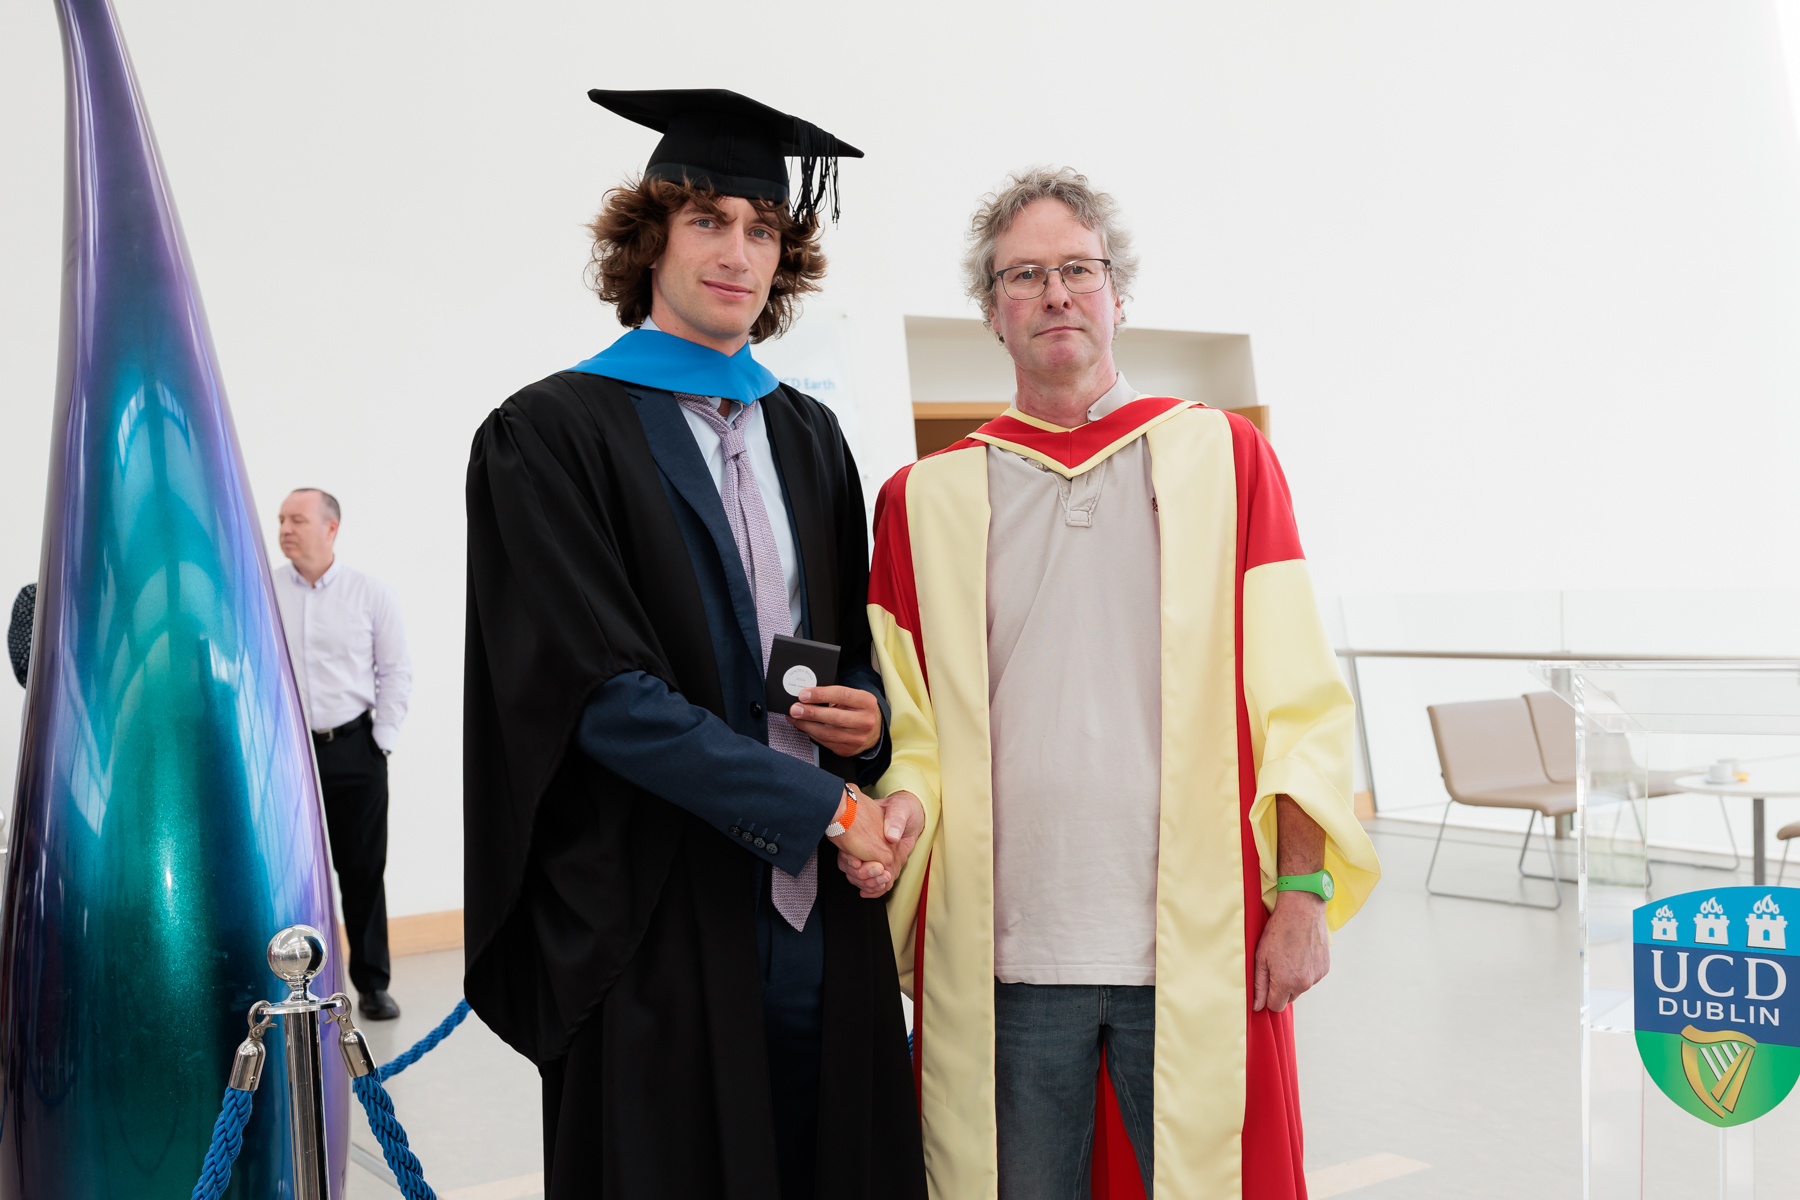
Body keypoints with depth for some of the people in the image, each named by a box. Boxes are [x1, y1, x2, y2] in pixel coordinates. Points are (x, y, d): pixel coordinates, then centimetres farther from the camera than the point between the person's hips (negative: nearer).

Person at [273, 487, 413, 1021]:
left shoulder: (371, 592, 2)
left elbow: (396, 671, 5)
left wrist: (382, 738, 0)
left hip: (355, 751, 0)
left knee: (363, 870, 6)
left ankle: (372, 984, 17)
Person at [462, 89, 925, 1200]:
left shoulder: (810, 436, 14)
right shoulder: (551, 434, -4)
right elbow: (603, 691, -13)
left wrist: (868, 714, -4)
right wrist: (822, 809, -13)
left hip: (822, 914, 5)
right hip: (660, 925, -5)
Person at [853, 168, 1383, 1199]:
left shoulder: (1223, 458, 5)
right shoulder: (925, 501, 7)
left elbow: (1296, 697, 2)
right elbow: (912, 722, 8)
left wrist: (1300, 891, -4)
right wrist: (901, 804, -13)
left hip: (1195, 946, -1)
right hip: (1004, 955, 1)